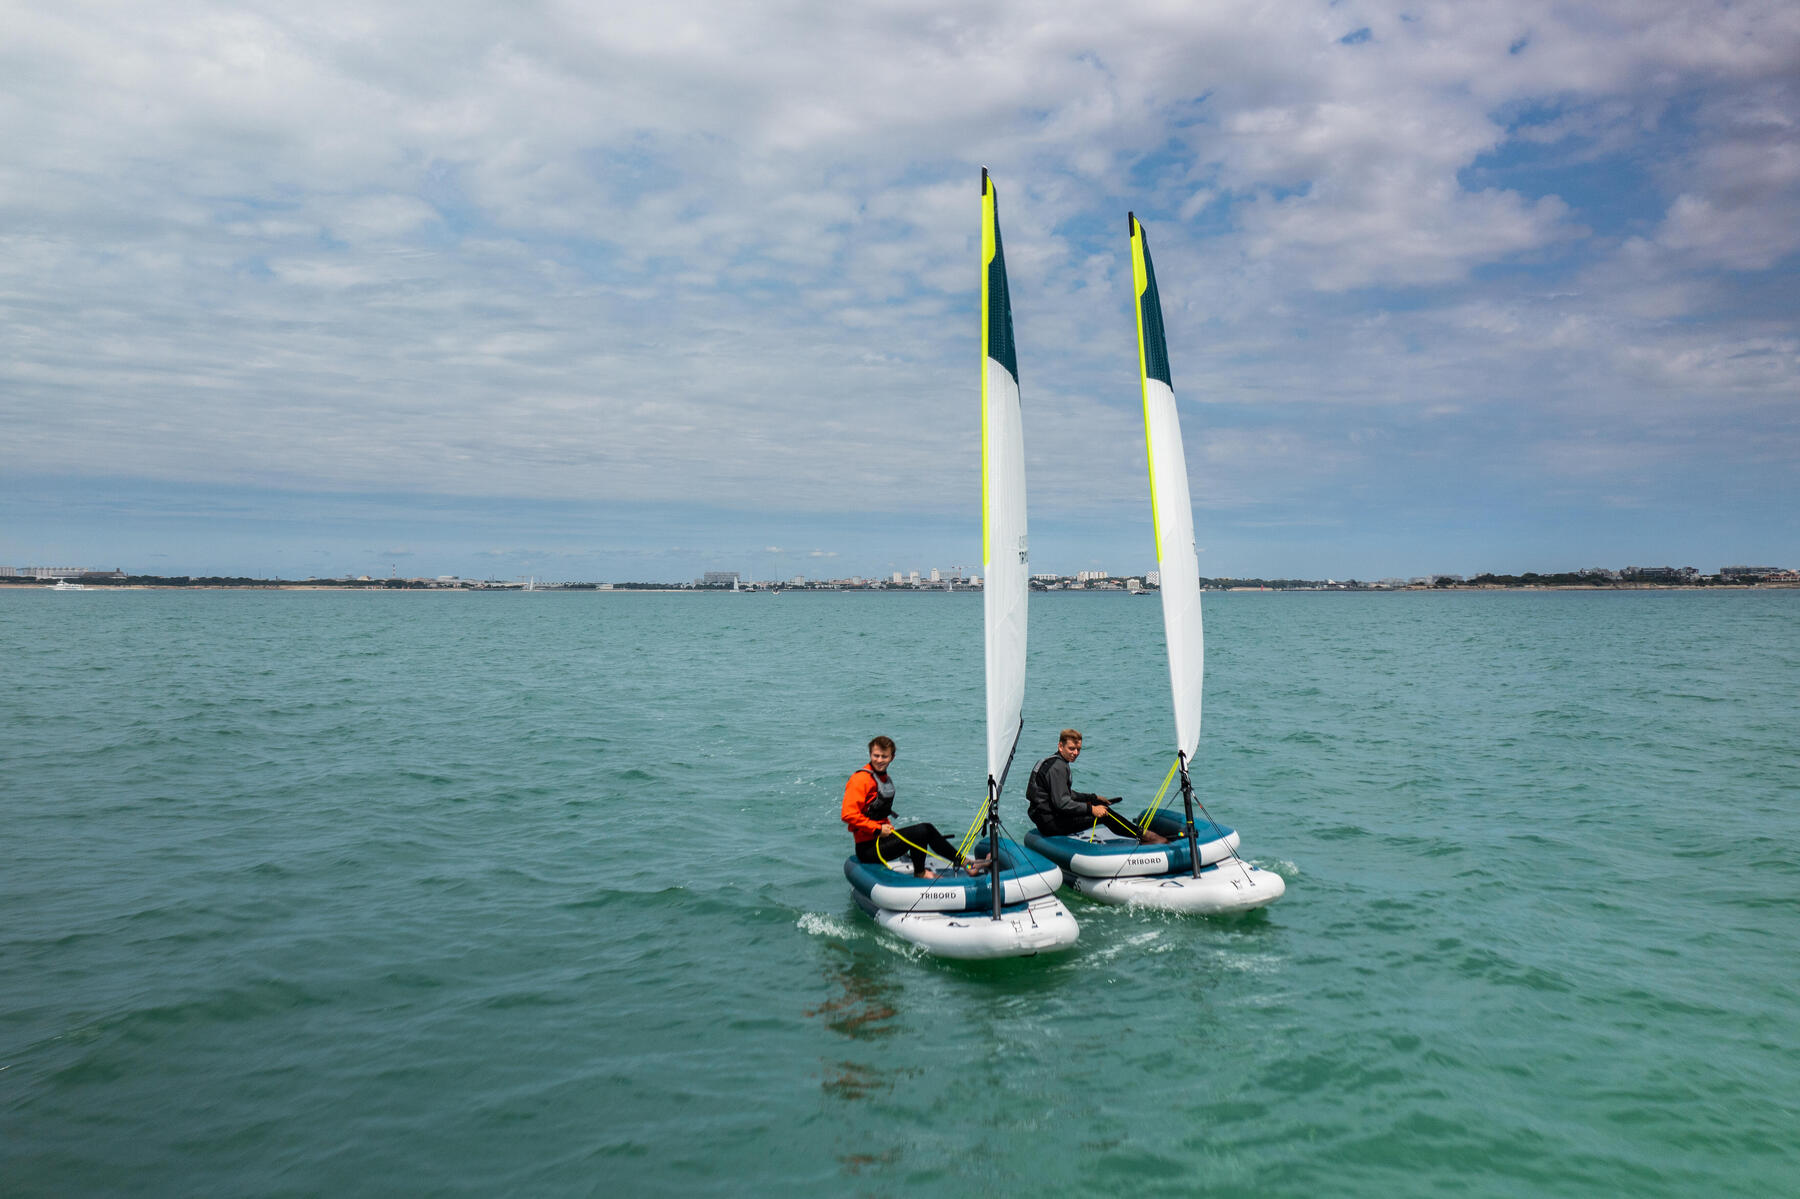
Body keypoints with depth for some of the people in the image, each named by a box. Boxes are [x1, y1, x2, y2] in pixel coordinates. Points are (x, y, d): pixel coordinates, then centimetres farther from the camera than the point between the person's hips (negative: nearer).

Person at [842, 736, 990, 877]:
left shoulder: (885, 779, 16)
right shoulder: (860, 779, -14)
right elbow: (848, 815, -23)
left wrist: (889, 828, 10)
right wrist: (878, 829, -19)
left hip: (882, 837, 9)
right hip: (868, 848, -9)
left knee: (927, 828, 2)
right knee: (921, 831, -19)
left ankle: (964, 862, 7)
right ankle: (919, 873, 2)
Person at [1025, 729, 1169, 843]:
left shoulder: (1052, 761, 15)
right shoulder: (1057, 767, -18)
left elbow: (1066, 794, 24)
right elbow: (1061, 803, -25)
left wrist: (1094, 798, 21)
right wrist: (1091, 809, -20)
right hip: (1051, 825, -11)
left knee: (1098, 804, 15)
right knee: (1103, 814, -12)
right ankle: (1144, 835, 1)